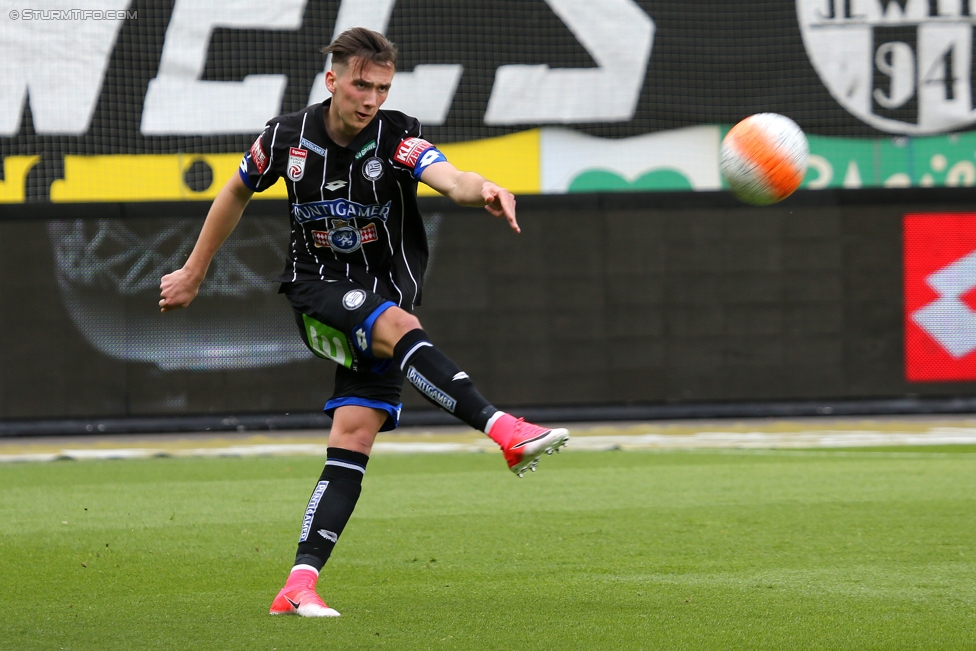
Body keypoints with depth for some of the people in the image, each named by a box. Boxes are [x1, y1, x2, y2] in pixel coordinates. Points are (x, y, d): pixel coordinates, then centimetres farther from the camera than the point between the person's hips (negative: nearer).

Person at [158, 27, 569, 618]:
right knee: (396, 324, -32)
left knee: (353, 438, -9)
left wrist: (482, 189, -57)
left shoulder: (397, 138, -12)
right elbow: (235, 195, 14)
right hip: (318, 290, -1)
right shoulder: (287, 138, -5)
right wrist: (192, 276, 19)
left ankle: (300, 585, -10)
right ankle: (506, 431, -45)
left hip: (386, 294, 1)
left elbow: (449, 178, -33)